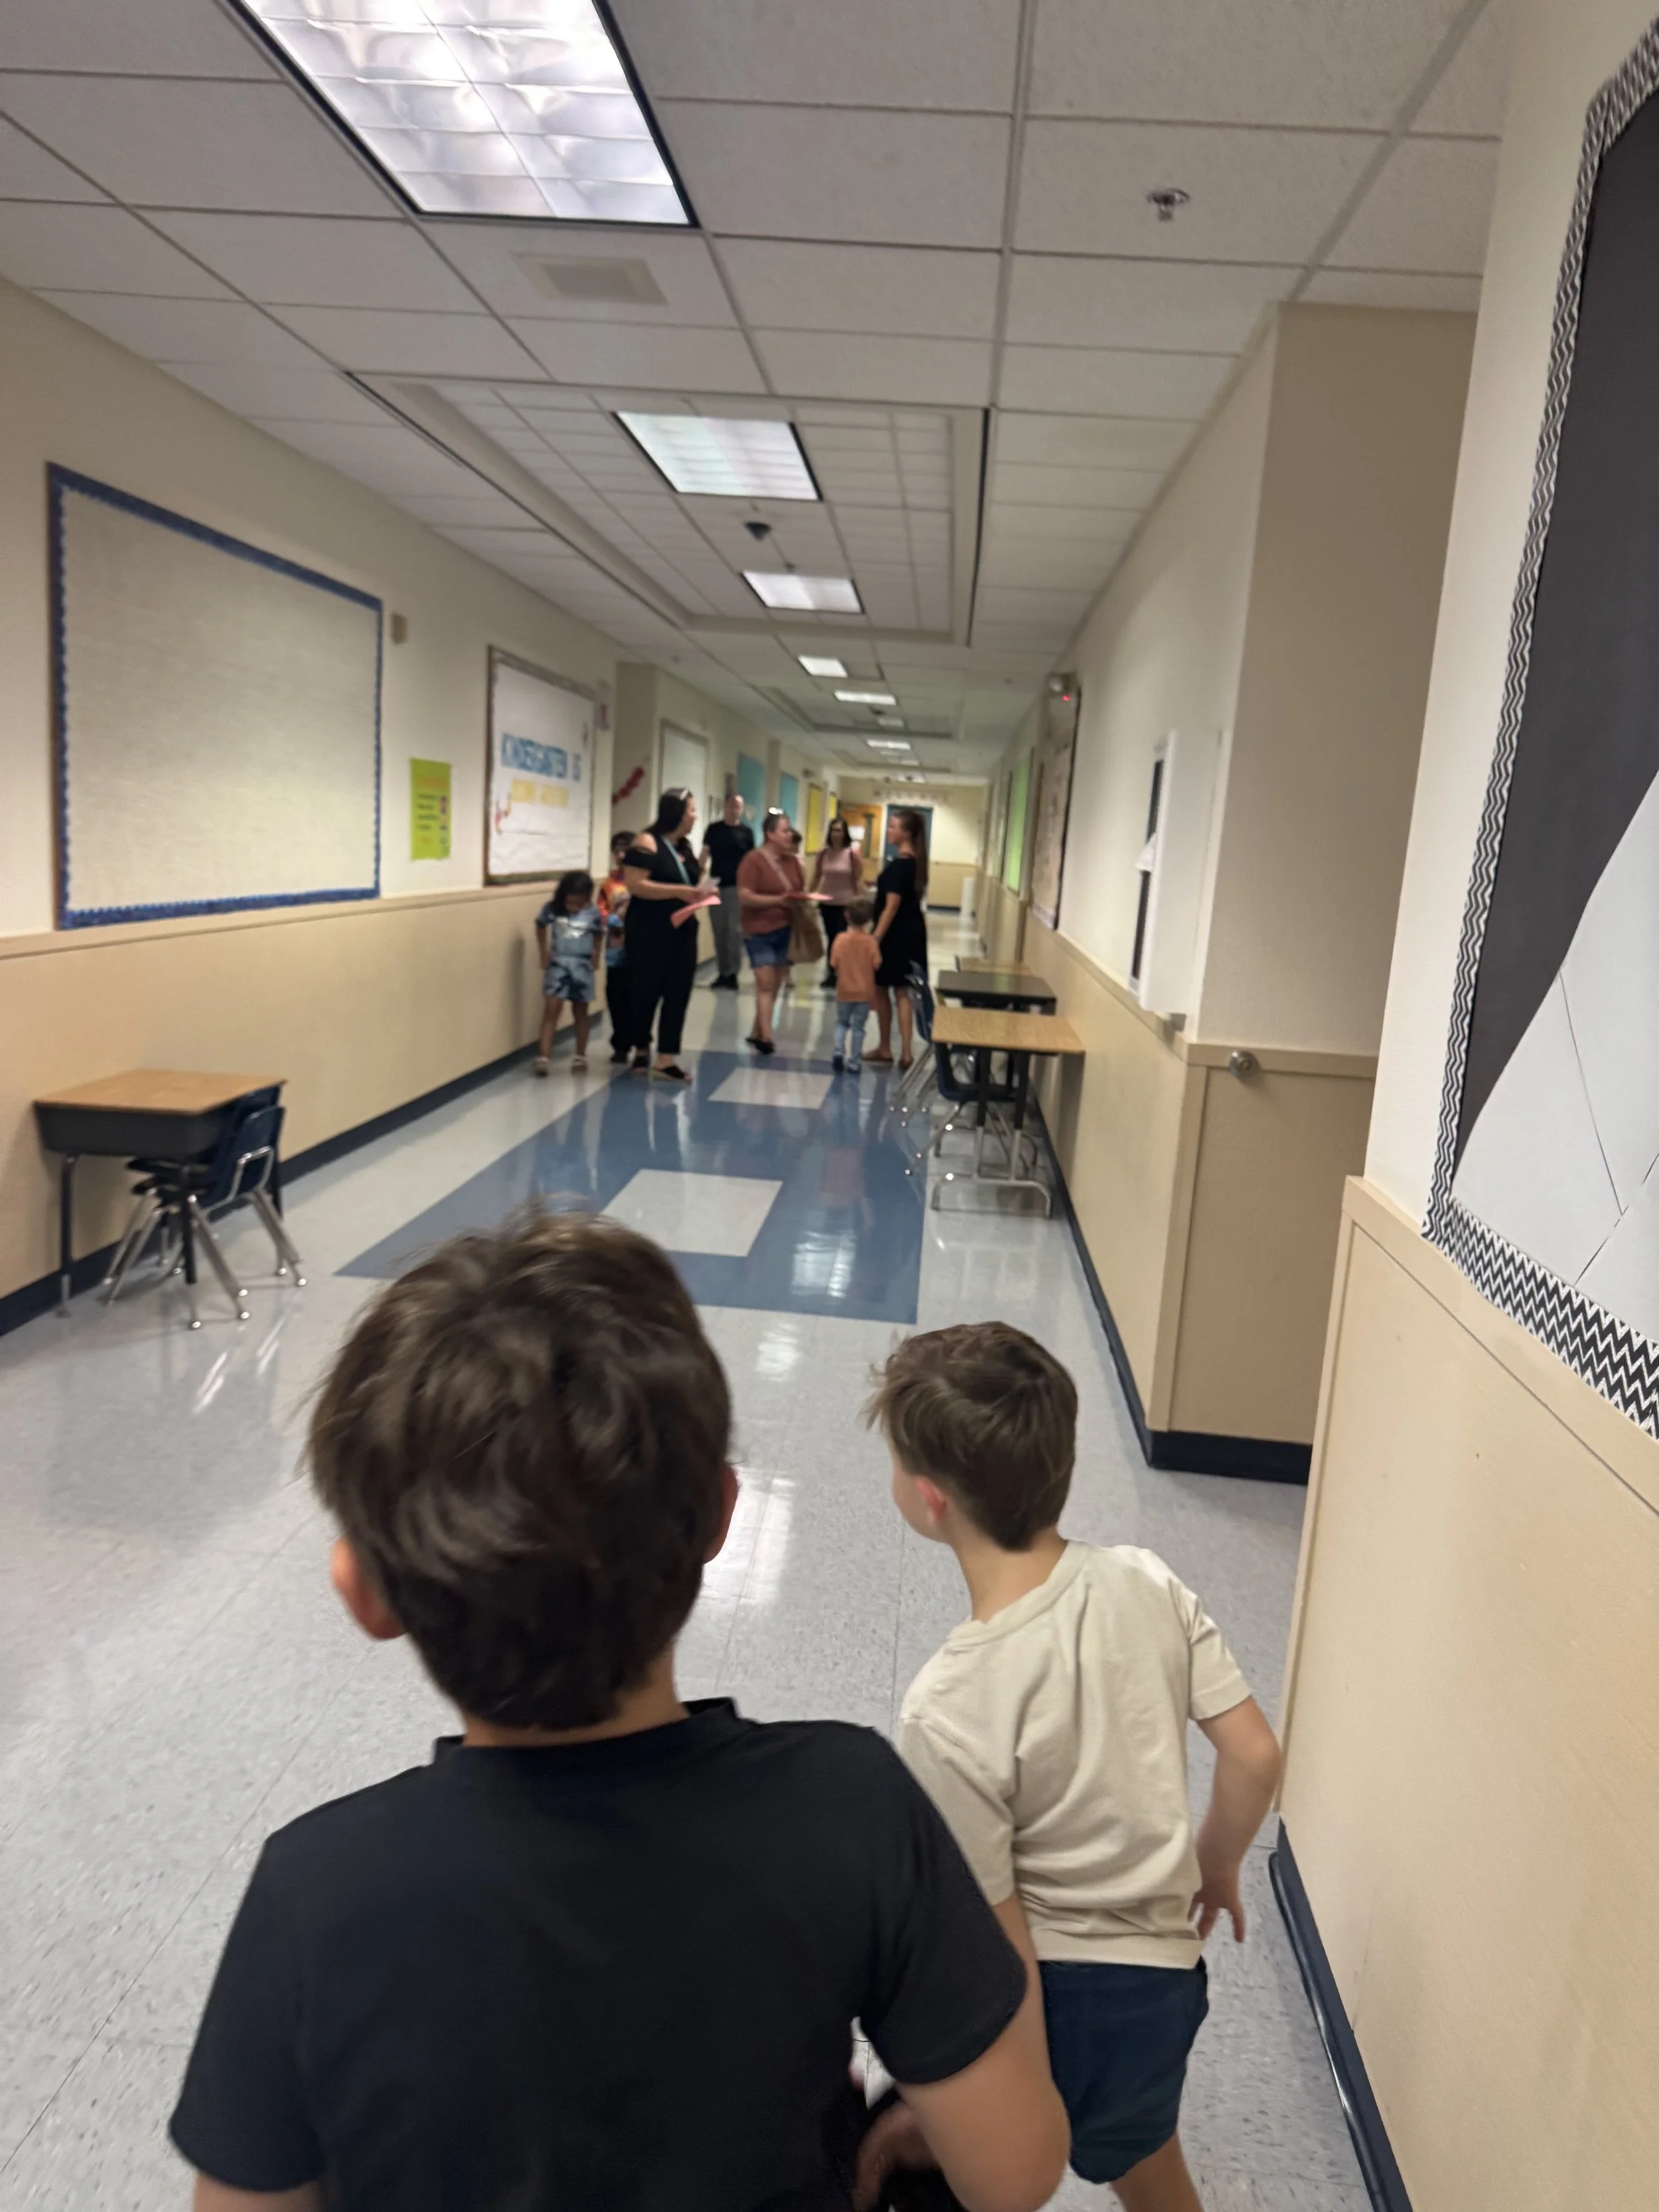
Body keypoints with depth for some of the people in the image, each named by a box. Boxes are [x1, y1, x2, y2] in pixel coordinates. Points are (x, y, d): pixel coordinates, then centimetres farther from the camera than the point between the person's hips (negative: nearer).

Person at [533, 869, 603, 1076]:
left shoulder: (594, 913, -8)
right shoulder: (552, 909, -8)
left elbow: (598, 937, 9)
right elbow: (541, 927, 11)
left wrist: (595, 957, -1)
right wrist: (544, 954, 9)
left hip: (582, 967, 1)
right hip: (558, 964, -1)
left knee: (580, 1013, 12)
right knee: (551, 1010, -10)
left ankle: (580, 1056, 23)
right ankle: (542, 1057, -13)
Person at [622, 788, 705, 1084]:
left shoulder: (685, 845, 12)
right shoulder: (647, 843, -12)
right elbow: (635, 885, -20)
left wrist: (698, 891, 6)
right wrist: (678, 892, -24)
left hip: (682, 930, 7)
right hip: (649, 932, -7)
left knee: (678, 994, 1)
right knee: (646, 991, 6)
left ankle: (667, 1059, 3)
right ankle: (641, 1050, 25)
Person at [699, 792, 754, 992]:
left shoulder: (747, 832, 4)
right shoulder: (714, 829, 7)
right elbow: (705, 853, 7)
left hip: (737, 886, -2)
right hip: (716, 885, 2)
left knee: (735, 931, -4)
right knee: (719, 931, 6)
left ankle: (733, 973, 1)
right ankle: (722, 972, 13)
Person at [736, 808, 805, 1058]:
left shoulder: (792, 860, 7)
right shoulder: (753, 859, -11)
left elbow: (801, 889, 20)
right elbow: (745, 896, -18)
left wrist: (801, 898, -3)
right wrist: (779, 900, -23)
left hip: (786, 930, 6)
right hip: (759, 931, -6)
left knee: (776, 984, 8)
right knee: (765, 983, -11)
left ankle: (757, 1032, 20)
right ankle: (766, 1036, -11)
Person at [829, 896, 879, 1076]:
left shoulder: (841, 939, -10)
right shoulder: (870, 941, -12)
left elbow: (834, 963, -9)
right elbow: (876, 964, -12)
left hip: (844, 991, 1)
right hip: (864, 992, -1)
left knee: (842, 1022, 20)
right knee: (858, 1027, 8)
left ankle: (839, 1052, 1)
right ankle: (854, 1063, 10)